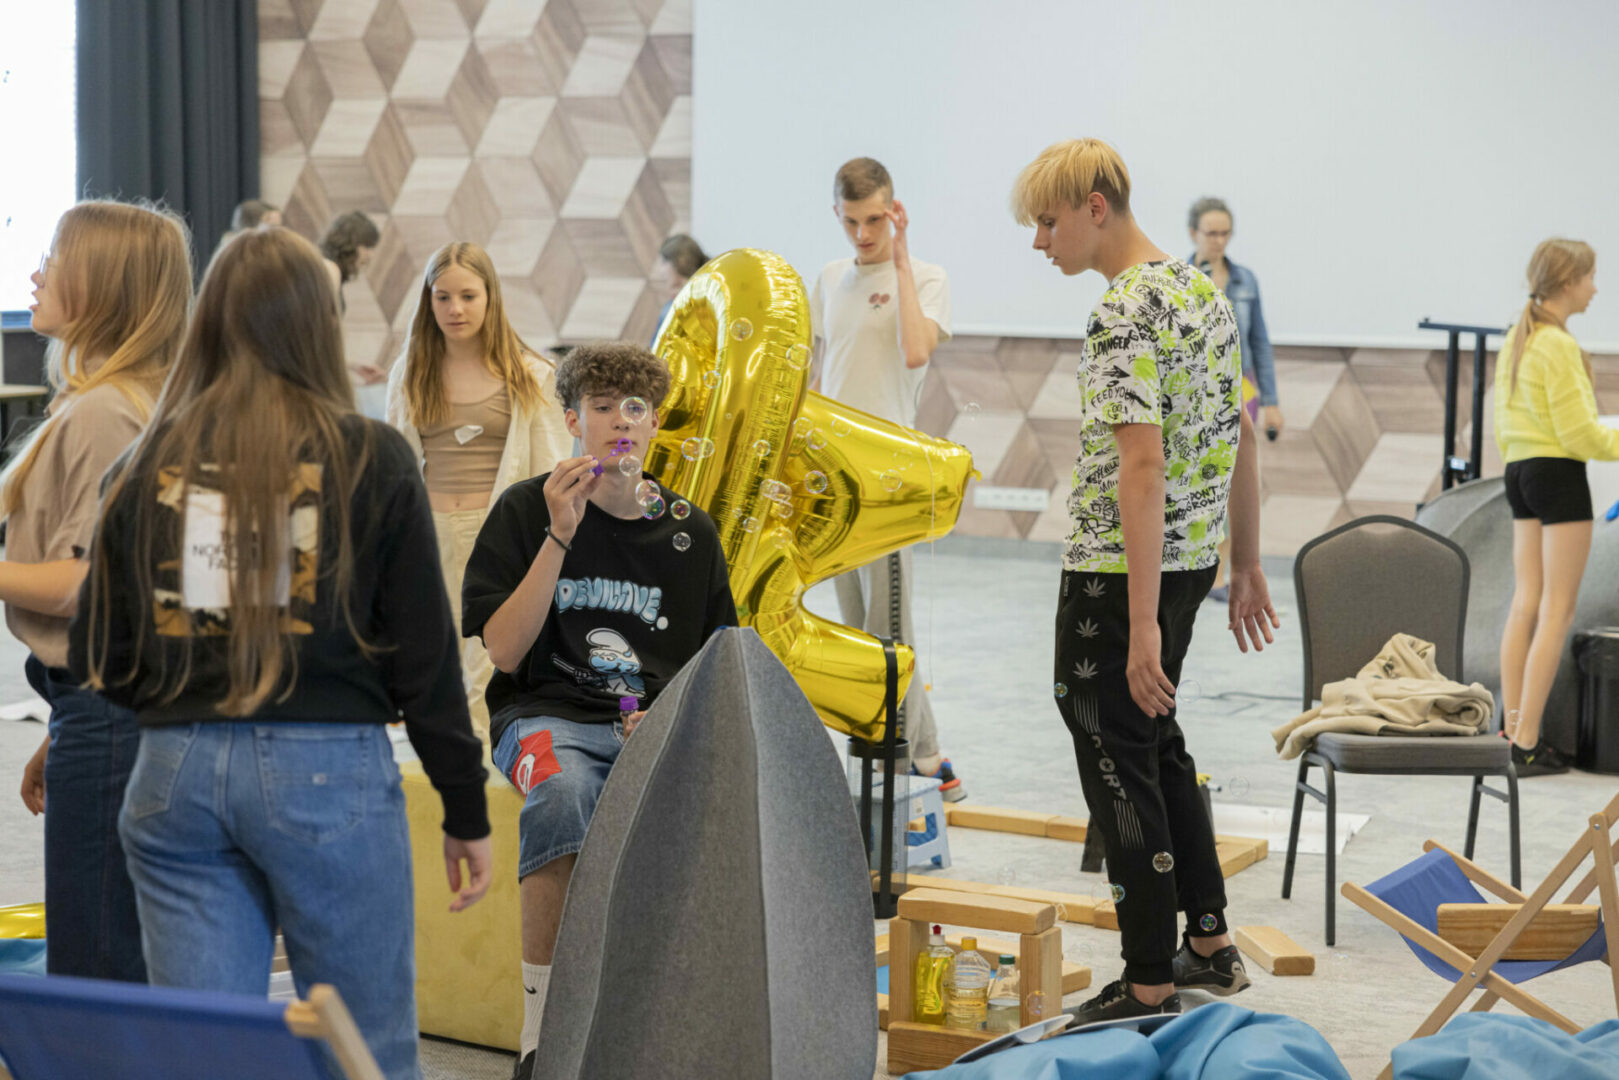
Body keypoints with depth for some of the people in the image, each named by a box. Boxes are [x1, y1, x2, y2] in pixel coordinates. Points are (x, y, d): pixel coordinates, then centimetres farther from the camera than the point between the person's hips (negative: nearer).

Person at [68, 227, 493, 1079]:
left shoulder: (147, 466, 5)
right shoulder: (371, 461, -3)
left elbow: (97, 657, 7)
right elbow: (426, 653, -2)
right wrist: (466, 809, 6)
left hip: (175, 774, 3)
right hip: (329, 771, -3)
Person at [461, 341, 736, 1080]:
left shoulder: (690, 533, 13)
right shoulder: (525, 510, 4)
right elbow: (505, 652, -4)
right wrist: (560, 537, -10)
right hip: (550, 717, -2)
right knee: (563, 791, -39)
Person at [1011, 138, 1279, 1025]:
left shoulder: (1124, 315, -20)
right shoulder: (1202, 289, 10)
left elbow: (1141, 465, -26)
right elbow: (1242, 436, 15)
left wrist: (1143, 625, -28)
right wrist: (1246, 567, 21)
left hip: (1119, 573, -10)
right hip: (1193, 556, 10)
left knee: (1118, 763, -1)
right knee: (1156, 739, 23)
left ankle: (1149, 992, 4)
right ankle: (1209, 944, 30)